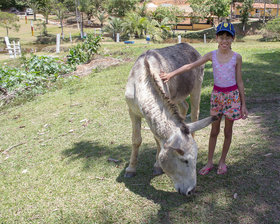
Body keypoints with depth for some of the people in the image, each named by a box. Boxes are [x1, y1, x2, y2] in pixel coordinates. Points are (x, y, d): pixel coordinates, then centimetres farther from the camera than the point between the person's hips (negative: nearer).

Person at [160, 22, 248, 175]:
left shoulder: (236, 57, -6)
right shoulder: (212, 55, -4)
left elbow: (239, 82, -2)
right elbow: (190, 66, -8)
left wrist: (243, 105, -1)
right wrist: (171, 74, -16)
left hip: (232, 95, -1)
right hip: (216, 95, 1)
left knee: (227, 131, 10)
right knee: (214, 131, 10)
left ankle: (222, 161, 27)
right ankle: (209, 162, 22)